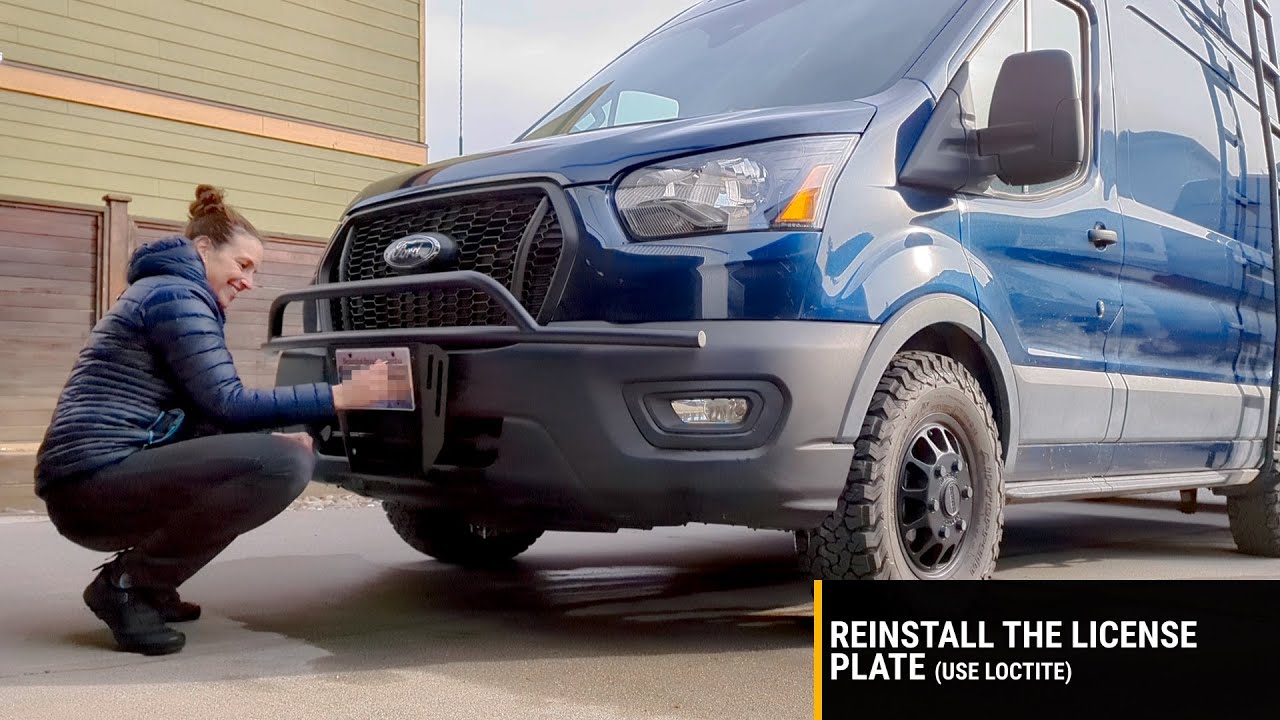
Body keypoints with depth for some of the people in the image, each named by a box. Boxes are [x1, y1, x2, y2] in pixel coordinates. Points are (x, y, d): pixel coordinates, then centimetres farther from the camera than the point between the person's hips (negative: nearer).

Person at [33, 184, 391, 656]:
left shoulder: (166, 292, 23)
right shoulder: (174, 293, -8)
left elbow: (208, 412, 20)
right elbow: (227, 404, -16)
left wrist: (279, 437, 4)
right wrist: (338, 396, -16)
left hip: (102, 483, 10)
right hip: (94, 481, -10)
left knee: (288, 451, 14)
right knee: (281, 464, -26)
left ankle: (148, 586, 10)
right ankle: (127, 584, -10)